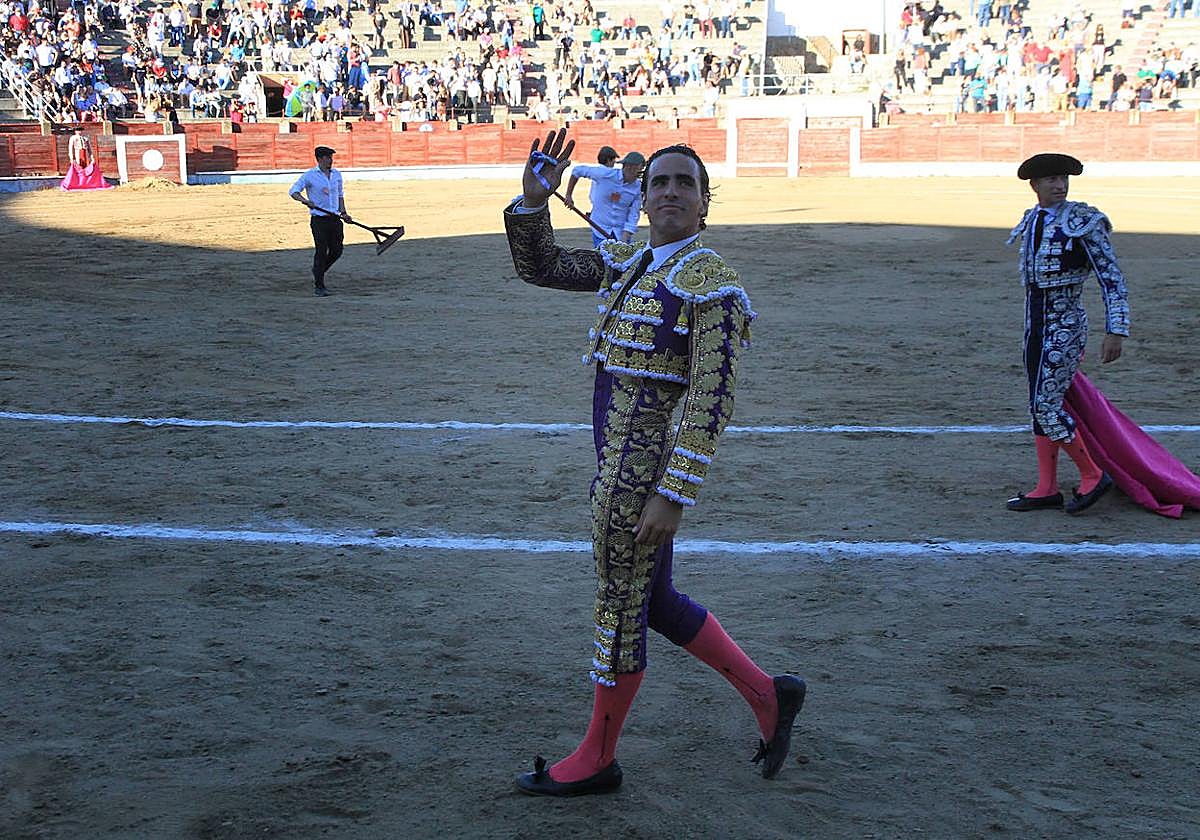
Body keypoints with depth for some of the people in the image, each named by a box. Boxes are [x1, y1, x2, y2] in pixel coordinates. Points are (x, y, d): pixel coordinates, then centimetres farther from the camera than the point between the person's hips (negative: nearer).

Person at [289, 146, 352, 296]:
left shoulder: (337, 175, 12)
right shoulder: (309, 176, -4)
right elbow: (293, 191, -8)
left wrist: (343, 212, 10)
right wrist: (304, 200, -27)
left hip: (335, 218, 5)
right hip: (318, 220, -5)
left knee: (337, 250, 4)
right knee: (321, 251, -7)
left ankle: (318, 272, 30)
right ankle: (319, 286, 2)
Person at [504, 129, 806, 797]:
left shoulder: (712, 283, -15)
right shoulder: (627, 262, 10)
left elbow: (711, 402, -20)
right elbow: (540, 266, 14)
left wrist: (673, 495, -23)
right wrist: (533, 202, -4)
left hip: (644, 467, -9)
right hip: (619, 458, 9)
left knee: (621, 608, 5)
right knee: (653, 601, 19)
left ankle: (598, 760, 22)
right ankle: (767, 694, 32)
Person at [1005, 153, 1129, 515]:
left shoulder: (1084, 222, -11)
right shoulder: (1031, 221, 10)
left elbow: (1113, 280, -11)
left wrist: (1116, 332, -17)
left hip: (1065, 325, -7)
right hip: (1035, 323, 7)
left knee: (1047, 406, -11)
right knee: (1039, 406, 9)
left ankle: (1093, 476, 6)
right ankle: (1047, 490, 16)